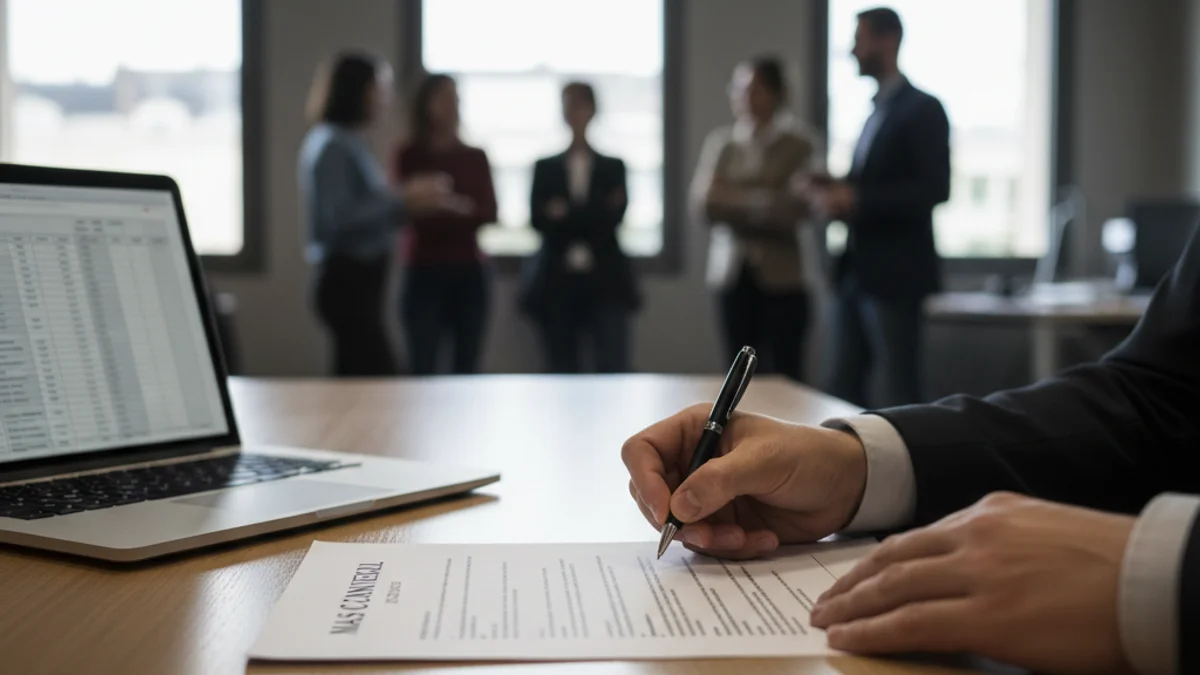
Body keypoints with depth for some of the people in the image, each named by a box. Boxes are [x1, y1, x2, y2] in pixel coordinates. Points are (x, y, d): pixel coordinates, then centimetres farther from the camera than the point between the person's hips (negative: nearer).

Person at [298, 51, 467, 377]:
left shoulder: (350, 143, 16)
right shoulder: (332, 146, -12)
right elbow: (336, 222, -21)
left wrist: (411, 196, 7)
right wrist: (403, 202, -18)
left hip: (359, 280, 10)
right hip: (348, 280, -10)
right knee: (381, 376, -13)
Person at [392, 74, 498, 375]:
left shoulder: (475, 157, 11)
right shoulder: (407, 155, 2)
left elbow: (490, 212, 3)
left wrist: (439, 214, -13)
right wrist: (461, 214, -15)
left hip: (470, 271, 3)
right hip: (424, 271, -3)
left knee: (467, 369, 4)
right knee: (423, 367, -7)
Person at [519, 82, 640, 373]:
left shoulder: (613, 167, 11)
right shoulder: (546, 167, 12)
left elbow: (614, 217, -3)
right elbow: (537, 218, -2)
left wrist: (566, 214, -13)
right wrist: (594, 215, -13)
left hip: (605, 281, -1)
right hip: (558, 281, 1)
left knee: (614, 368, -10)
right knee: (562, 371, 3)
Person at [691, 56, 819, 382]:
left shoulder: (799, 145, 0)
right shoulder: (720, 142, 11)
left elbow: (791, 208, -9)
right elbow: (704, 201, 0)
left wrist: (732, 198, -6)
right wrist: (760, 206, -12)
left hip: (780, 276, -3)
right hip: (731, 273, 3)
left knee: (785, 377, -3)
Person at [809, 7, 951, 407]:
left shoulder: (922, 109, -8)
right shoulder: (878, 110, 17)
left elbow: (935, 189, -17)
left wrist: (857, 200, -21)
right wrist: (839, 194, 2)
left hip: (893, 274, -8)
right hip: (856, 272, 8)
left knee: (899, 390, -2)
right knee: (843, 386, 9)